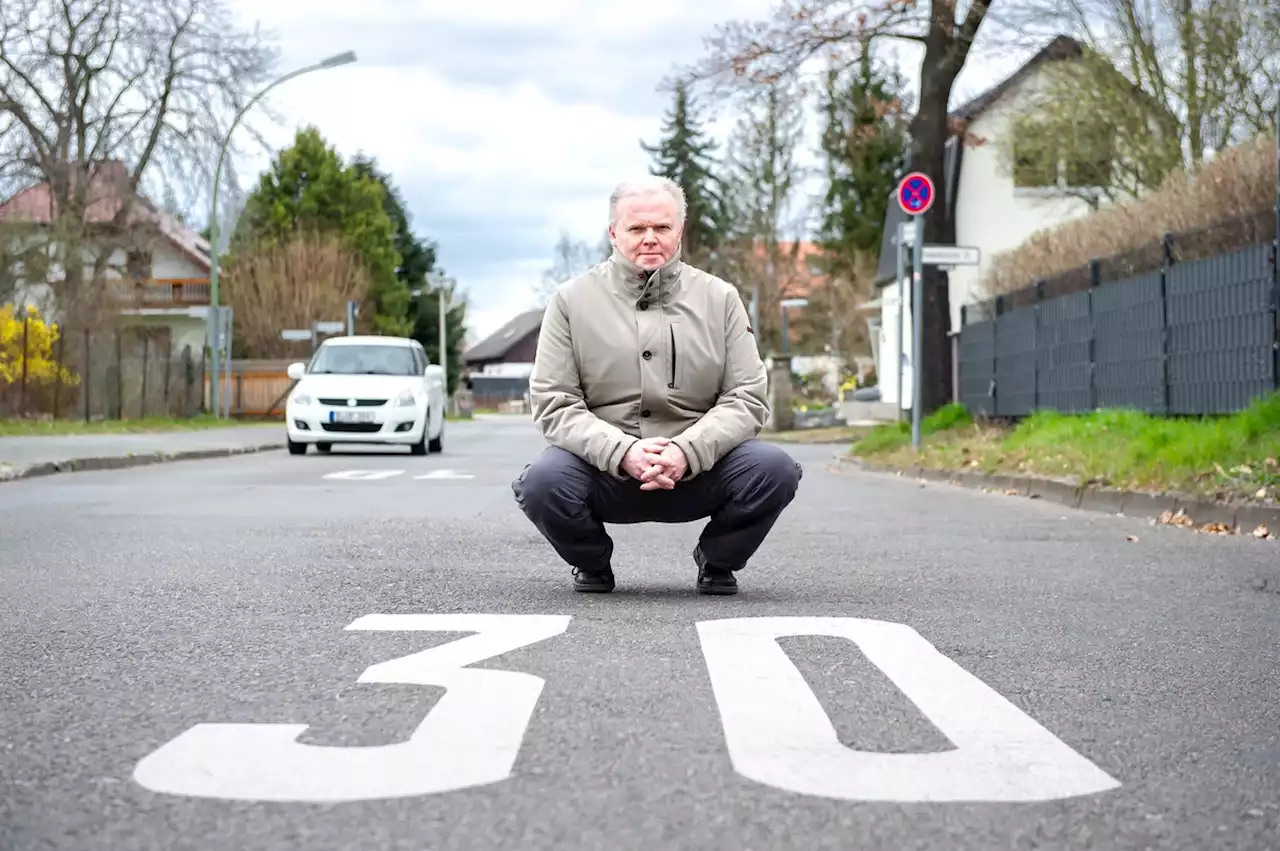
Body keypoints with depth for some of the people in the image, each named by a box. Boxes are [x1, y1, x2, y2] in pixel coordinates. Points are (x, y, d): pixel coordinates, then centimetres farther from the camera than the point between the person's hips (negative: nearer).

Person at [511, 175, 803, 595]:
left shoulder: (719, 298, 6)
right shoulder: (572, 299, 2)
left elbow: (747, 398, 0)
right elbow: (553, 403, -4)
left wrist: (688, 451, -19)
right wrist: (622, 452, -22)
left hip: (697, 468, 1)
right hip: (604, 470, -1)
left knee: (774, 470, -26)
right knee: (543, 481, -32)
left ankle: (717, 561, 7)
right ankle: (592, 565, 5)